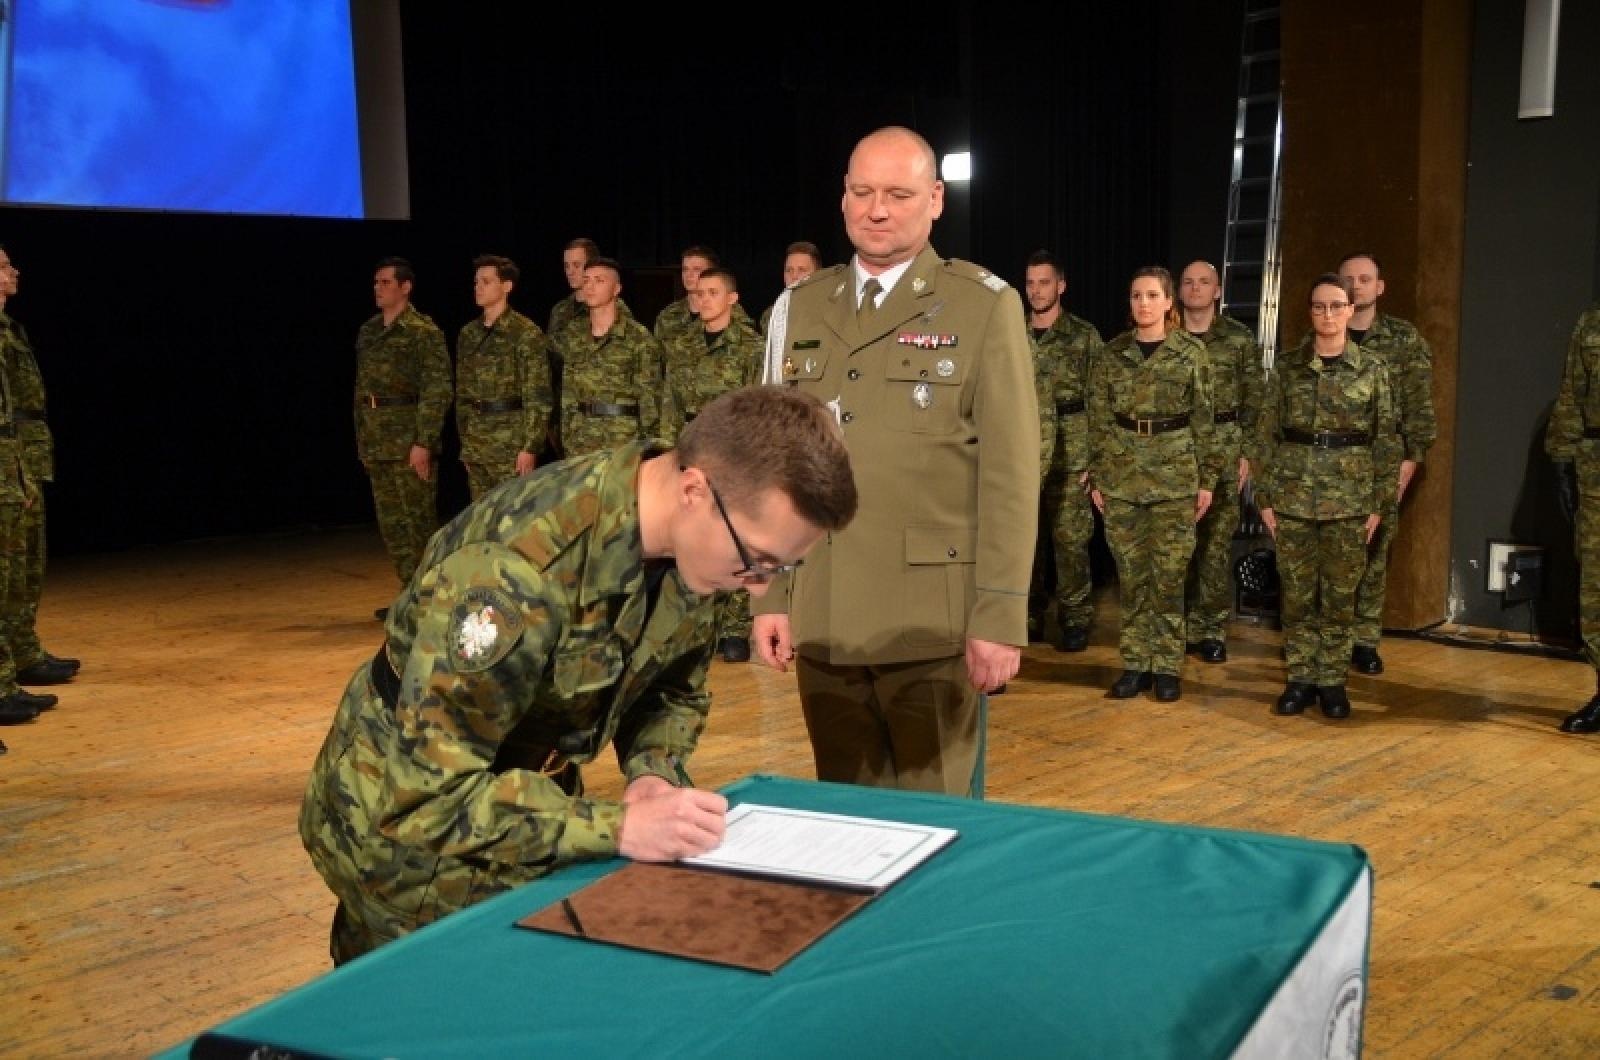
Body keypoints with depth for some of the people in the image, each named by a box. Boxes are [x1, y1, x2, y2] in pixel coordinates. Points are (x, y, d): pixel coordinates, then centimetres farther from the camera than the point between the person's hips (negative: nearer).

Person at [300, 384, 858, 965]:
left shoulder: (691, 542, -13)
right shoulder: (515, 570, -37)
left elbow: (675, 691, 4)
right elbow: (430, 795, -35)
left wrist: (656, 773, -16)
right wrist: (616, 826, -37)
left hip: (525, 806, 6)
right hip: (407, 823, -6)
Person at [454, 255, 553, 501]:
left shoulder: (527, 333, -7)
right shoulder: (468, 334, 13)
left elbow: (538, 398, -11)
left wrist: (530, 448, -15)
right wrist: (464, 442, 16)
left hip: (511, 444, -6)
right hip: (476, 446, 6)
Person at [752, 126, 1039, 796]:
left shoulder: (985, 306, -2)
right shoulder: (801, 307, 11)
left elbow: (1009, 472, -7)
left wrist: (1000, 615, -11)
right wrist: (770, 594, 6)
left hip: (934, 620, -4)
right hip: (821, 618, 4)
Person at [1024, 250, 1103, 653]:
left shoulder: (1084, 336, 0)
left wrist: (1095, 457, -8)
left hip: (1069, 453, -3)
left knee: (1070, 539, -1)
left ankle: (1075, 619, 9)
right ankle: (1027, 613, 20)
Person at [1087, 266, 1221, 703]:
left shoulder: (1191, 352, 0)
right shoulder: (1111, 354, 4)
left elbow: (1203, 420, 1)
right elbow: (1099, 420, 6)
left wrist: (1207, 479, -2)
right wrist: (1097, 478, 3)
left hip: (1175, 473, -2)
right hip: (1121, 473, 2)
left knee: (1169, 573, 1)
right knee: (1131, 573, 6)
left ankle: (1166, 666, 10)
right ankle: (1135, 664, 14)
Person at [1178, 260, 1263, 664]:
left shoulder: (1240, 339, 5)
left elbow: (1254, 401, 4)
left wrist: (1247, 451, -2)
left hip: (1223, 449, -1)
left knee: (1216, 543, 0)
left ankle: (1211, 629, 7)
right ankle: (1174, 625, 10)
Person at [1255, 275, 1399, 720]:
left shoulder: (1371, 368, 1)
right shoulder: (1287, 366, 2)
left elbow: (1385, 438, 3)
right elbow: (1268, 434, 3)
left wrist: (1381, 503, -1)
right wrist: (1265, 496, -1)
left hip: (1350, 495, 0)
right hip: (1293, 492, 1)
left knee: (1340, 593, 5)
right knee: (1297, 591, 5)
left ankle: (1332, 680, 16)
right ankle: (1300, 678, 15)